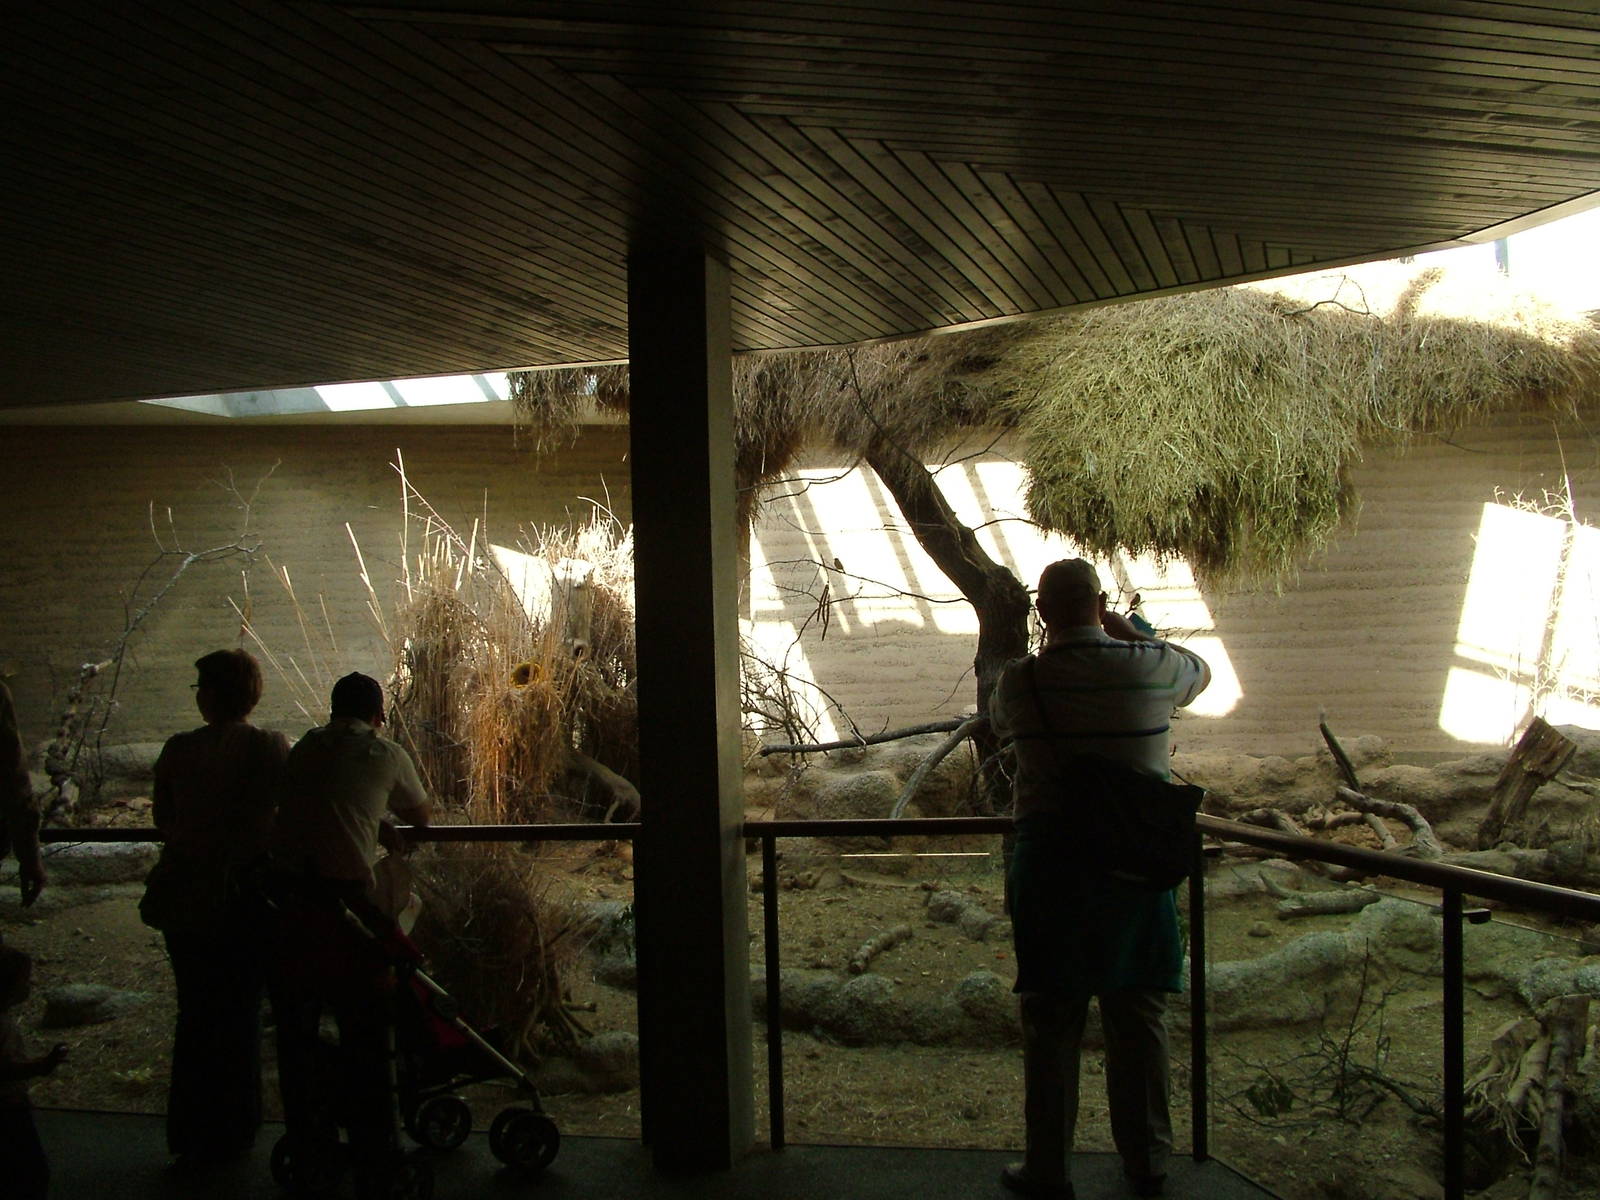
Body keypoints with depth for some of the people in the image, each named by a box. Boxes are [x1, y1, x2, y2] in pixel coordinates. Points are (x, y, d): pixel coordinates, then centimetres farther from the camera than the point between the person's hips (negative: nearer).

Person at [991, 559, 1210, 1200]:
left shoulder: (1022, 678, -8)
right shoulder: (1153, 667, -3)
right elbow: (1200, 671, 20)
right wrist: (1130, 632, 29)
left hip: (1050, 854, -2)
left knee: (1051, 1018, 8)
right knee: (1138, 1013, 13)